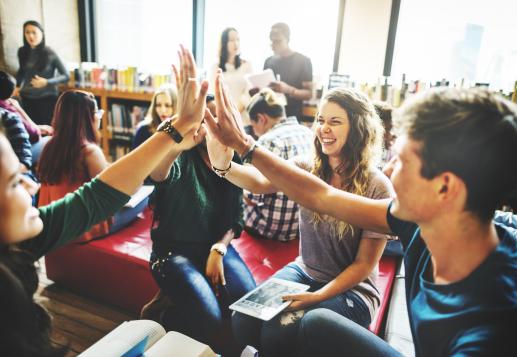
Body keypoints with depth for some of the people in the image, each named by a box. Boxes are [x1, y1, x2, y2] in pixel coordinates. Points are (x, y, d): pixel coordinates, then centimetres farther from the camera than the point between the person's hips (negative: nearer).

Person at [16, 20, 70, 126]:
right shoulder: (22, 51, 3)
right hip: (27, 99, 4)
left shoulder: (49, 53, -9)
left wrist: (46, 82, -19)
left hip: (47, 98, -4)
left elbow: (66, 76, -7)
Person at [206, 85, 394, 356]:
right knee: (243, 321, -16)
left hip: (351, 289, -3)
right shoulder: (307, 168, -5)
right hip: (304, 272, 4)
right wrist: (224, 166, -43)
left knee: (278, 334, -24)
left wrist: (318, 296, -21)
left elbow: (364, 264, -11)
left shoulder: (377, 187, -15)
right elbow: (260, 183, -23)